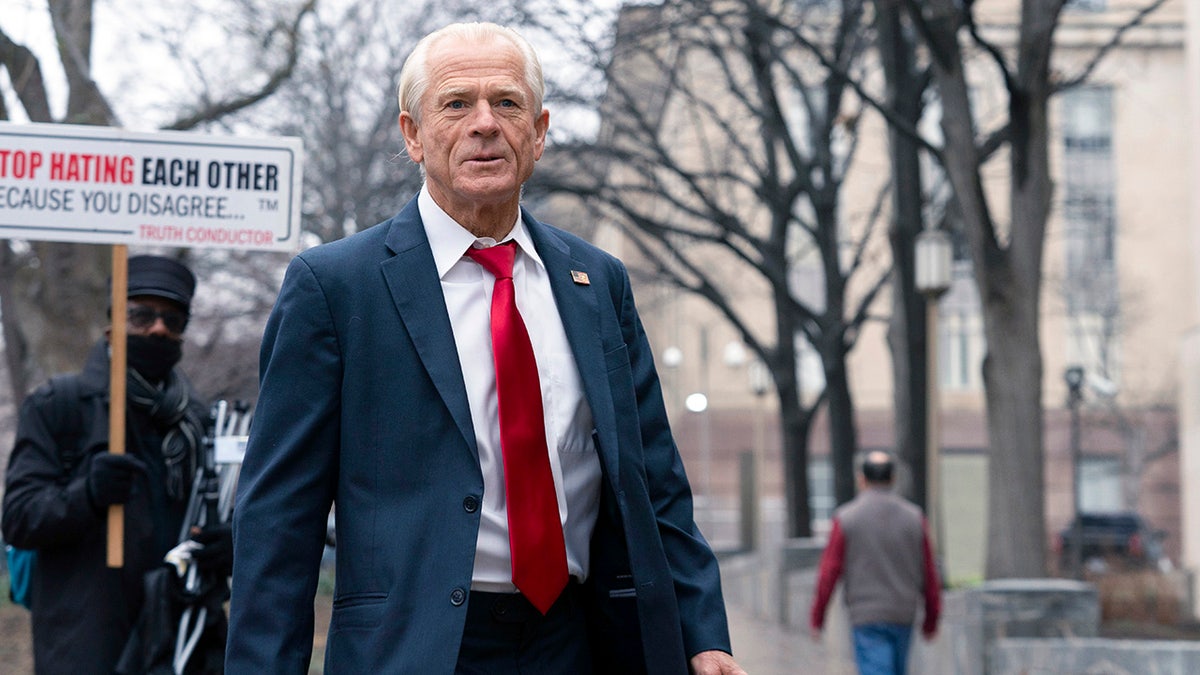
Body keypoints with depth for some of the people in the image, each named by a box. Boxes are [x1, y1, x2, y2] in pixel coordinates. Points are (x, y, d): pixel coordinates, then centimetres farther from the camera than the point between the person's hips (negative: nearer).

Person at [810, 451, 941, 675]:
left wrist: (817, 618, 4)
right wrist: (931, 619, 14)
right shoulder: (914, 517, 3)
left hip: (866, 616, -3)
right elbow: (929, 573, 5)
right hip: (903, 615, 4)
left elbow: (829, 572, -4)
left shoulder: (846, 518, -5)